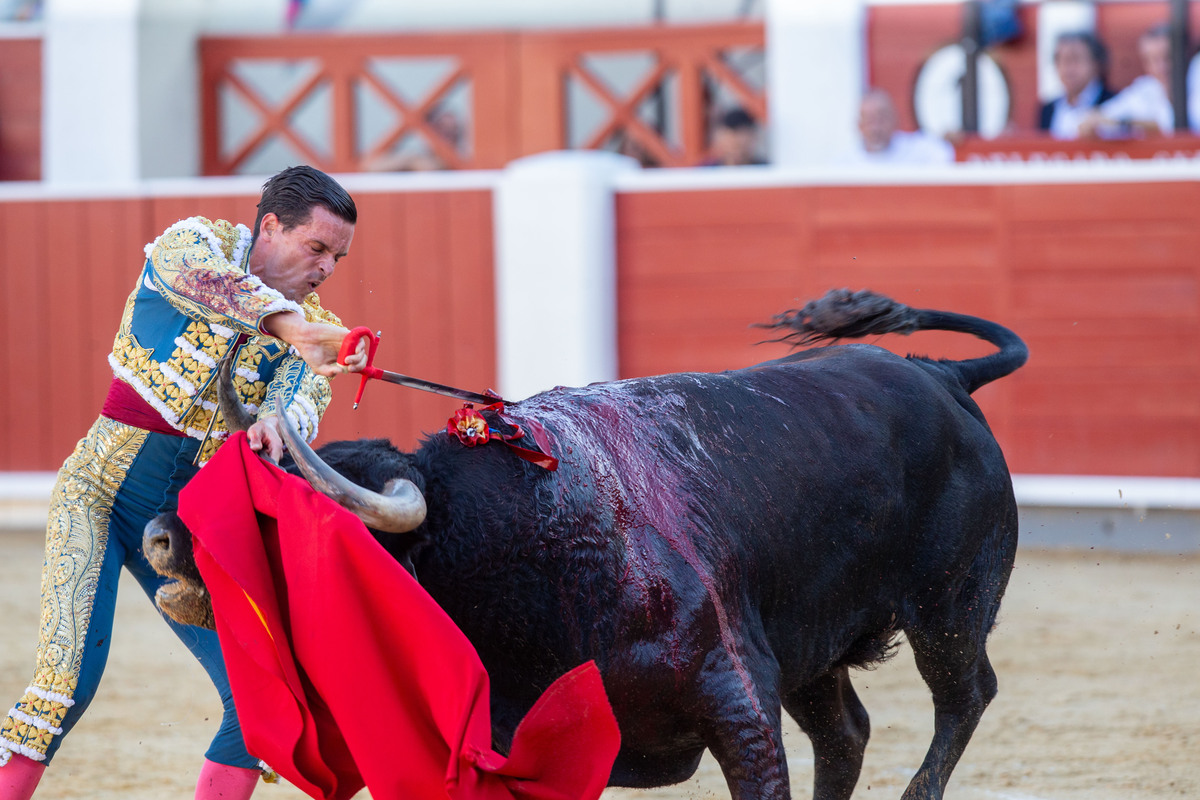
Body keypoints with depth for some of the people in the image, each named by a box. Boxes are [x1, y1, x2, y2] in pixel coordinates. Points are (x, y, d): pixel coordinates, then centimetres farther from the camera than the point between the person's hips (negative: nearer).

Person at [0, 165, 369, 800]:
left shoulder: (312, 323, 7)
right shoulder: (194, 242, -5)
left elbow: (304, 395, -13)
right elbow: (209, 281, -31)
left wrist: (276, 422, -39)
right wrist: (291, 329, -49)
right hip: (99, 487, -5)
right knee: (68, 681, -21)